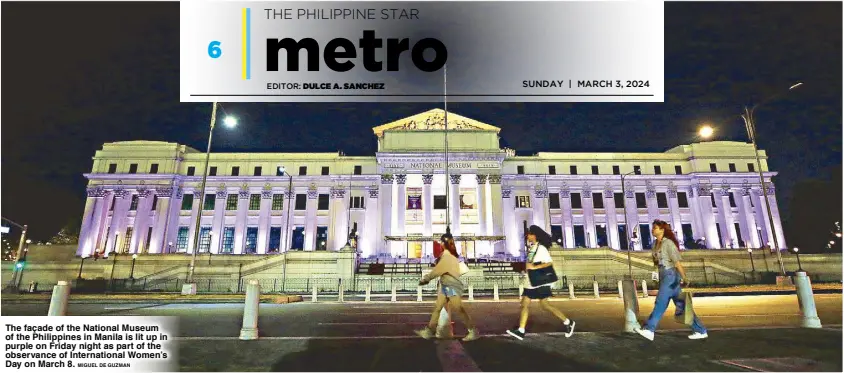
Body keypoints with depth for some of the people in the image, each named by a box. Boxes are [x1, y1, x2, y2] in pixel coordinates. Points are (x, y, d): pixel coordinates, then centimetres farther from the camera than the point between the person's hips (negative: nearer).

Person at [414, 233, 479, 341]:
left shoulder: (448, 256, -17)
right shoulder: (445, 255, 14)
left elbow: (438, 270, -19)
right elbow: (439, 270, 10)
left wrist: (425, 279, -15)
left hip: (452, 286, -10)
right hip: (445, 285, 10)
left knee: (460, 309, -4)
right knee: (437, 307, 9)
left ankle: (473, 331, 6)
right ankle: (429, 331, 15)